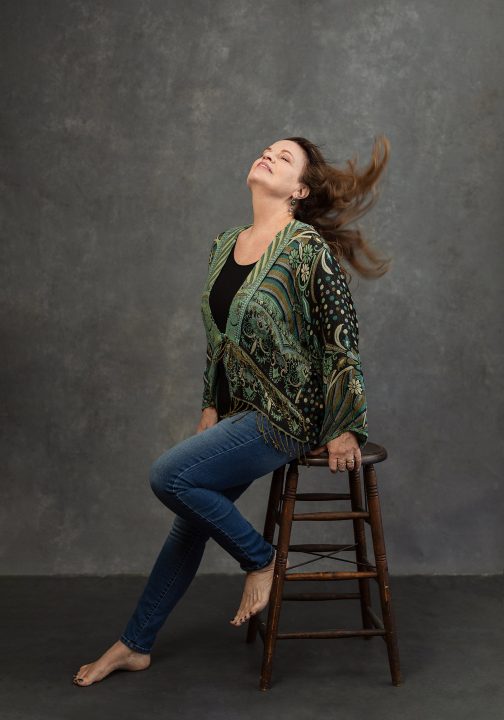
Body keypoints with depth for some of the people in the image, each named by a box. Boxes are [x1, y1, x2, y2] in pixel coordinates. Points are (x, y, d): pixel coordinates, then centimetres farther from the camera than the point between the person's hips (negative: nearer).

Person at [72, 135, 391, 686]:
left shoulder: (308, 248, -17)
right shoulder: (224, 246, 7)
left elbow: (343, 337, -15)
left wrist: (344, 428, -12)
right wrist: (211, 406, 14)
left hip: (289, 416, -8)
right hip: (242, 412, 8)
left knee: (168, 475, -18)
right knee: (191, 517, 11)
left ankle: (260, 559, 5)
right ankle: (135, 645, 26)